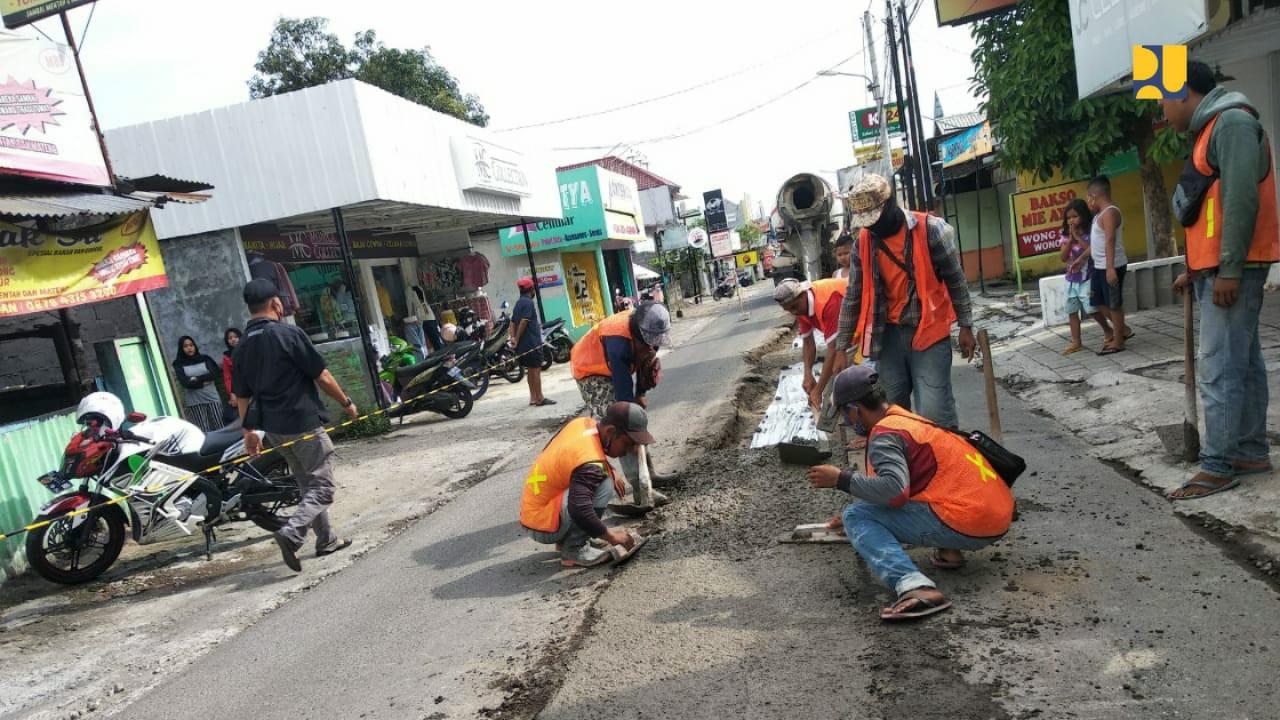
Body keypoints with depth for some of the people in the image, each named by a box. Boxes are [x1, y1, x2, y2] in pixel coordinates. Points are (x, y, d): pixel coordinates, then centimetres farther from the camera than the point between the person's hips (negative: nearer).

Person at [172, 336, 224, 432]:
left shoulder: (204, 358, 9)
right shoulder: (179, 364, 3)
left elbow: (214, 373, -4)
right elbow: (185, 382, -7)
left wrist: (196, 379, -10)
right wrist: (204, 382, -5)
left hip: (212, 398, 2)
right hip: (194, 402, -2)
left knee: (219, 428, 1)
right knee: (204, 431, -7)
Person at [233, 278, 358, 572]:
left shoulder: (242, 346, 7)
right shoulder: (289, 334, -14)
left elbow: (242, 395, 11)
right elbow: (322, 376, -12)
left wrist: (249, 431, 19)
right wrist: (346, 403, 1)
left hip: (274, 427, 8)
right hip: (304, 423, -8)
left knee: (307, 484, 19)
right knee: (322, 488, -1)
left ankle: (326, 540, 25)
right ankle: (291, 533, -21)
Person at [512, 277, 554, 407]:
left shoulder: (518, 303, 17)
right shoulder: (528, 302, -12)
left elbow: (512, 322, 11)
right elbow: (523, 322, -20)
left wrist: (513, 337, 0)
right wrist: (517, 339, -15)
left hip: (524, 343, 9)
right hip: (532, 342, -9)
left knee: (531, 370, 13)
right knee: (535, 369, -6)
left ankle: (533, 397, 17)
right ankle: (539, 398, -5)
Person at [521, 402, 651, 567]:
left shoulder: (583, 422, -3)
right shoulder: (590, 462, -28)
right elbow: (580, 510, -37)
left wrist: (610, 472, 5)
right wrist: (611, 536, -23)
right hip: (542, 527, -9)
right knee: (604, 486, -25)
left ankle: (565, 539, 14)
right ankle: (573, 551, -13)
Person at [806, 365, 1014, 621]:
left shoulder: (884, 434, -10)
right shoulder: (909, 420, 20)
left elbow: (894, 490, -26)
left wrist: (841, 479, -14)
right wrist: (860, 505, 47)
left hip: (966, 525, -10)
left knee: (856, 517, -8)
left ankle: (916, 587, -29)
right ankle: (949, 551, 14)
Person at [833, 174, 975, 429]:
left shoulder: (930, 229, -11)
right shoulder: (863, 243, 0)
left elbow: (956, 280, -1)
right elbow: (853, 297, 5)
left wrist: (965, 326, 1)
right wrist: (841, 348, 5)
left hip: (929, 331, -4)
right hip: (889, 334, 4)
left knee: (934, 412, -10)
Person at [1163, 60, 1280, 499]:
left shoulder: (1232, 122, -11)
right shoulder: (1210, 130, 20)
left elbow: (1241, 200, -20)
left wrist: (1228, 269, -22)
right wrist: (1195, 269, 20)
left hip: (1231, 268, -10)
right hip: (1216, 268, 10)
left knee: (1219, 368, -9)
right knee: (1243, 363, 12)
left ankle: (1217, 466, -5)